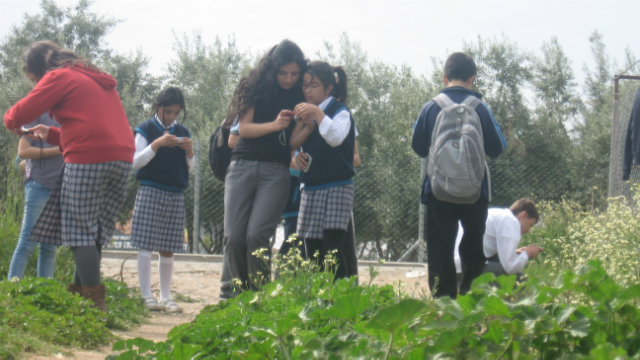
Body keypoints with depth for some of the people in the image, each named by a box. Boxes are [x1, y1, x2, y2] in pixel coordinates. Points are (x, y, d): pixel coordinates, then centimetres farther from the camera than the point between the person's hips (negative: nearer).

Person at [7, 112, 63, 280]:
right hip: (39, 185, -6)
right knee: (27, 243, -10)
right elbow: (23, 151, -7)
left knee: (49, 247, 3)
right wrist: (58, 150, -13)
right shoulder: (37, 113, -1)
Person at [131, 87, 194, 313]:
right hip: (150, 191, -4)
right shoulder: (146, 130, 1)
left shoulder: (182, 133, 13)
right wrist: (157, 144, -16)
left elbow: (189, 169, 15)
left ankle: (165, 297, 9)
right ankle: (146, 296, -4)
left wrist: (189, 152, -5)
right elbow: (136, 162, -6)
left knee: (168, 250, 4)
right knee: (146, 245, -8)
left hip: (176, 196, 4)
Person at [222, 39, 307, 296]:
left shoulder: (301, 96, 7)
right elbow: (244, 129, -3)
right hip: (242, 166, 1)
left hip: (276, 172, -1)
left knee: (256, 236, -17)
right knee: (234, 237, -6)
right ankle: (241, 295, 9)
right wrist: (274, 125, -17)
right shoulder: (256, 88, 5)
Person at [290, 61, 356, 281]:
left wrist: (317, 113, -31)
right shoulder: (306, 113, 16)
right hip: (310, 189, 6)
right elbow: (292, 143, 5)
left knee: (332, 249, -16)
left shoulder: (340, 111, -3)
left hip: (337, 188, -6)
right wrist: (306, 124, -10)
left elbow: (336, 137, -24)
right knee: (312, 250, 3)